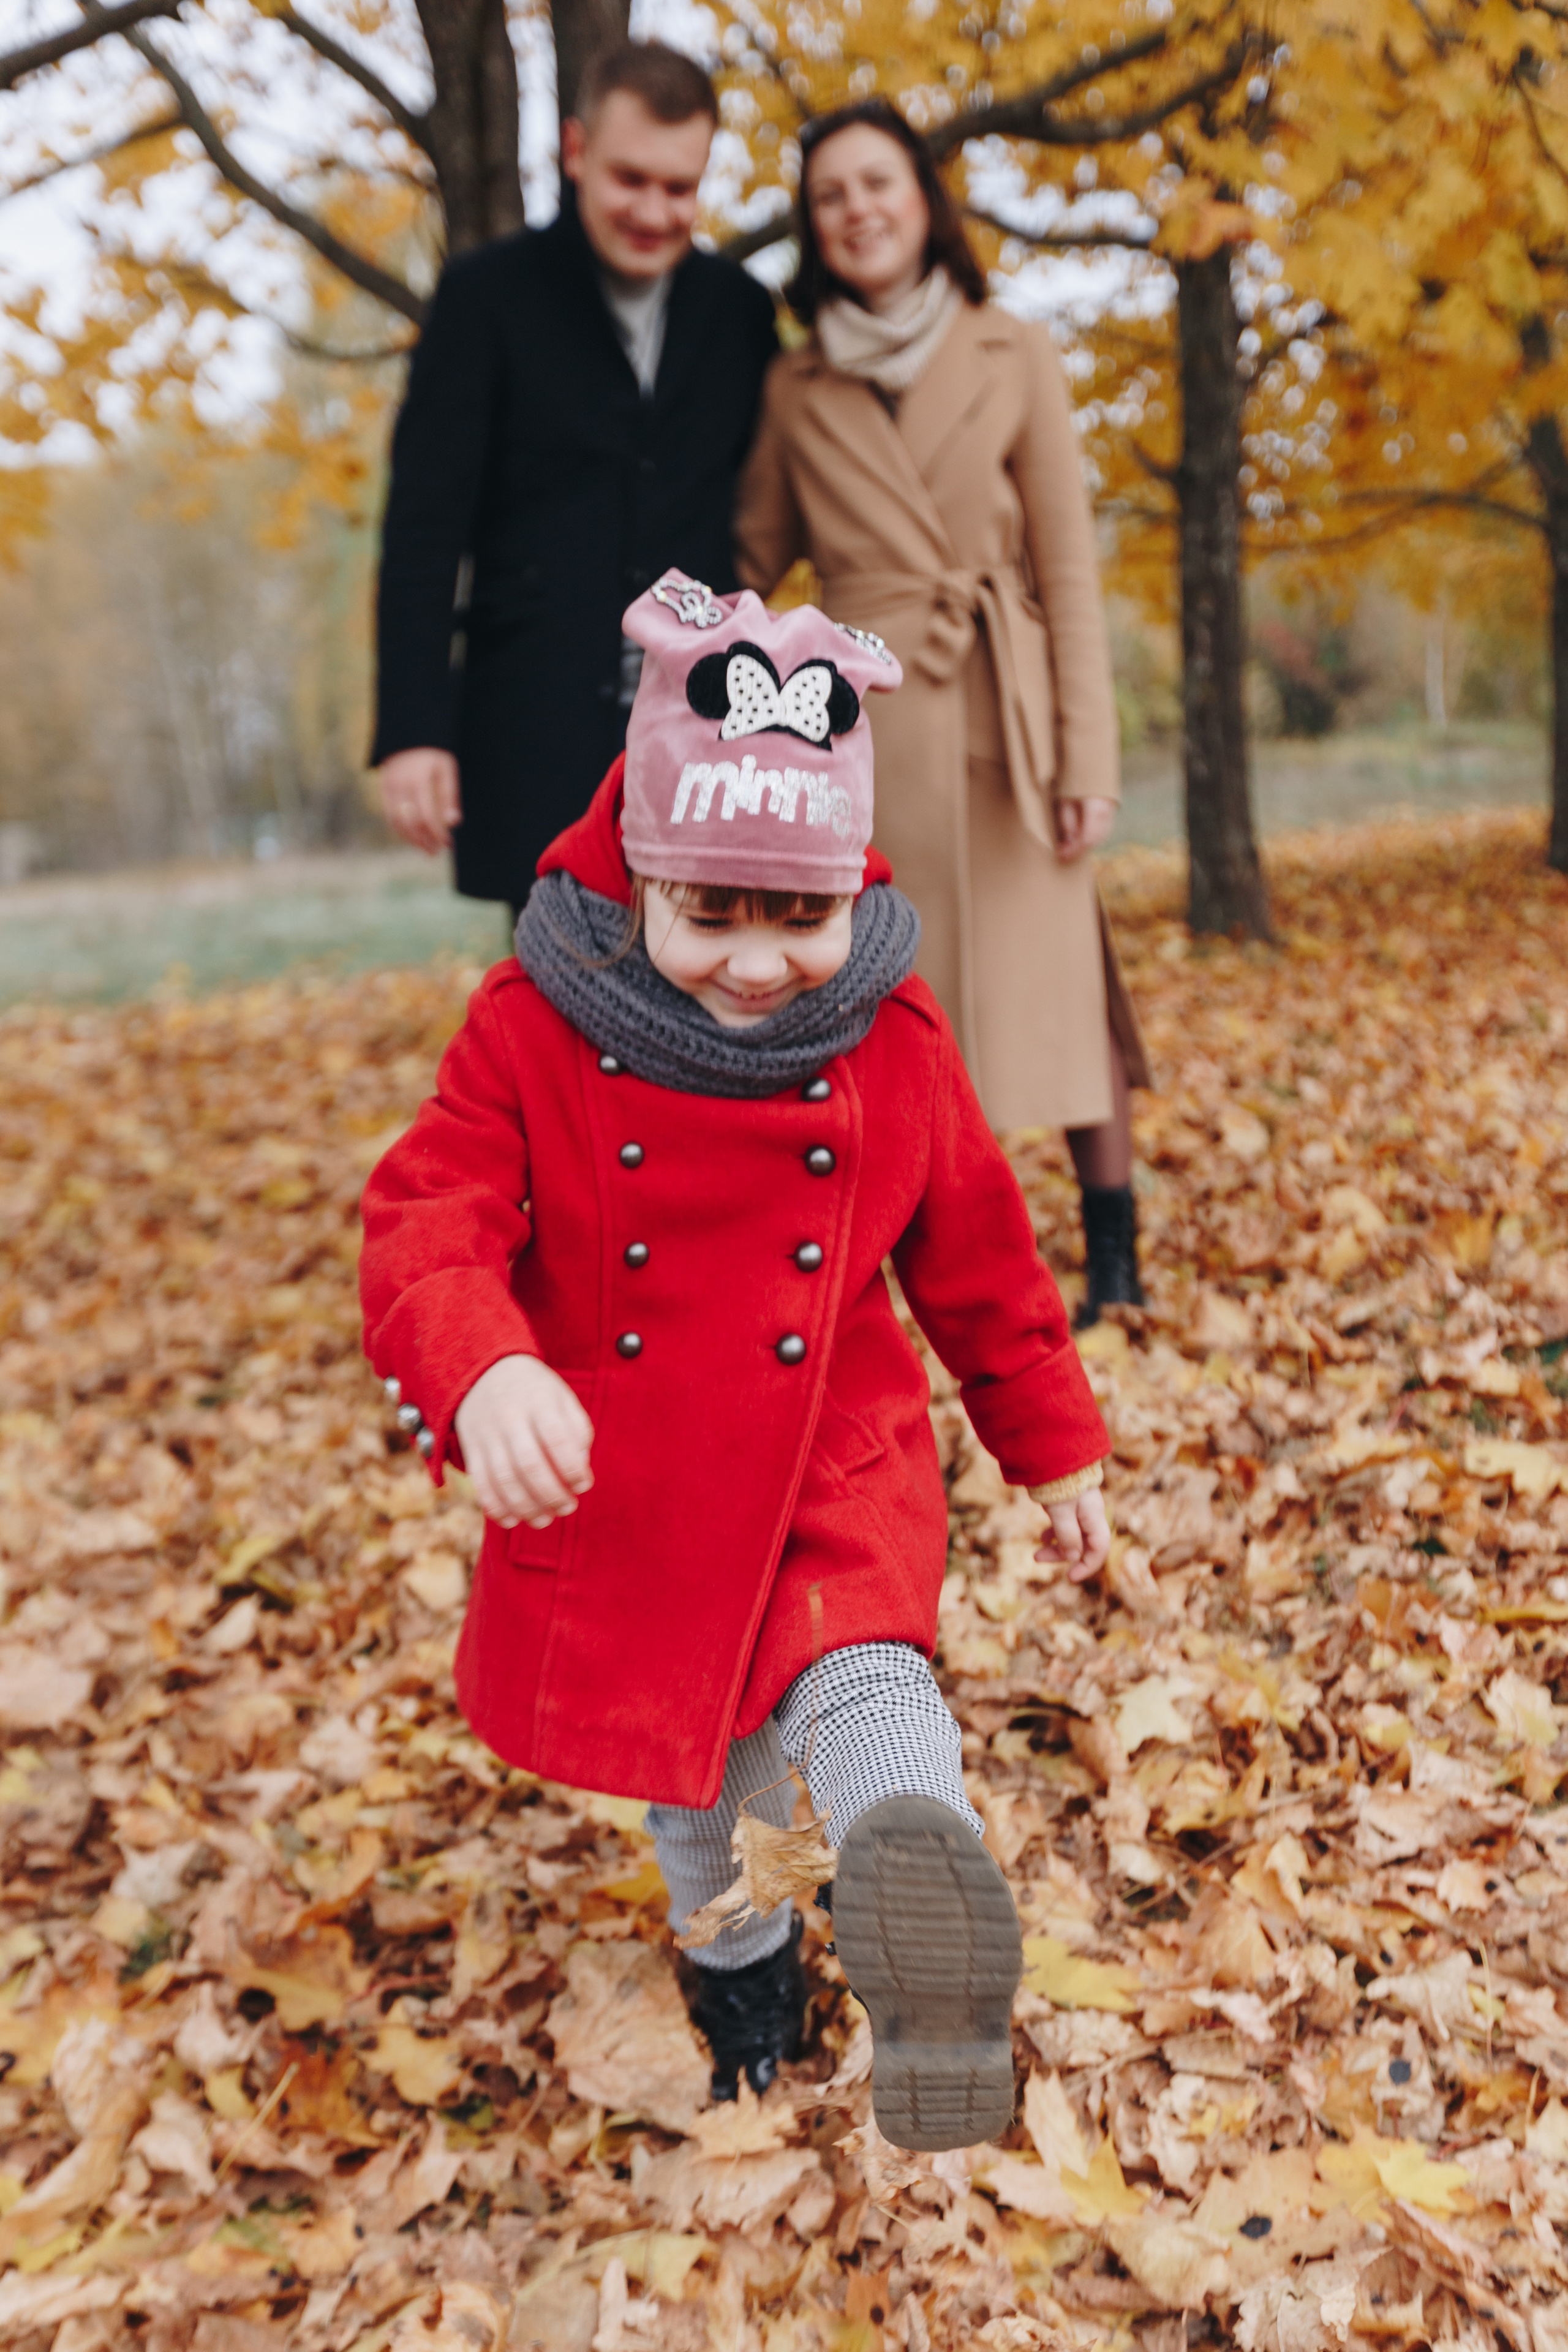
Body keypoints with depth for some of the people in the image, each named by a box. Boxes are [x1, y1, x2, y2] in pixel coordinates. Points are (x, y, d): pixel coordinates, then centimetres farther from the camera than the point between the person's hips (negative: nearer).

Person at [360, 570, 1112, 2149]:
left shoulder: (893, 1041, -8)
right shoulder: (536, 1031, -14)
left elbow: (979, 1258, 4)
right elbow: (426, 1228, -22)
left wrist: (1052, 1443, 10)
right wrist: (483, 1370, -43)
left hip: (834, 1462, 0)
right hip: (618, 1489, 1)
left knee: (865, 1683, -29)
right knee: (684, 1759, 20)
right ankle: (737, 1950, 48)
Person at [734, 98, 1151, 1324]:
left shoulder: (1015, 357, 4)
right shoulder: (797, 389, 10)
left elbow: (1068, 566, 1)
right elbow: (752, 560, 14)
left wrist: (1087, 758, -7)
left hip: (1003, 717, -1)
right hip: (865, 724, 2)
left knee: (1055, 975, -1)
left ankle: (1116, 1255, 9)